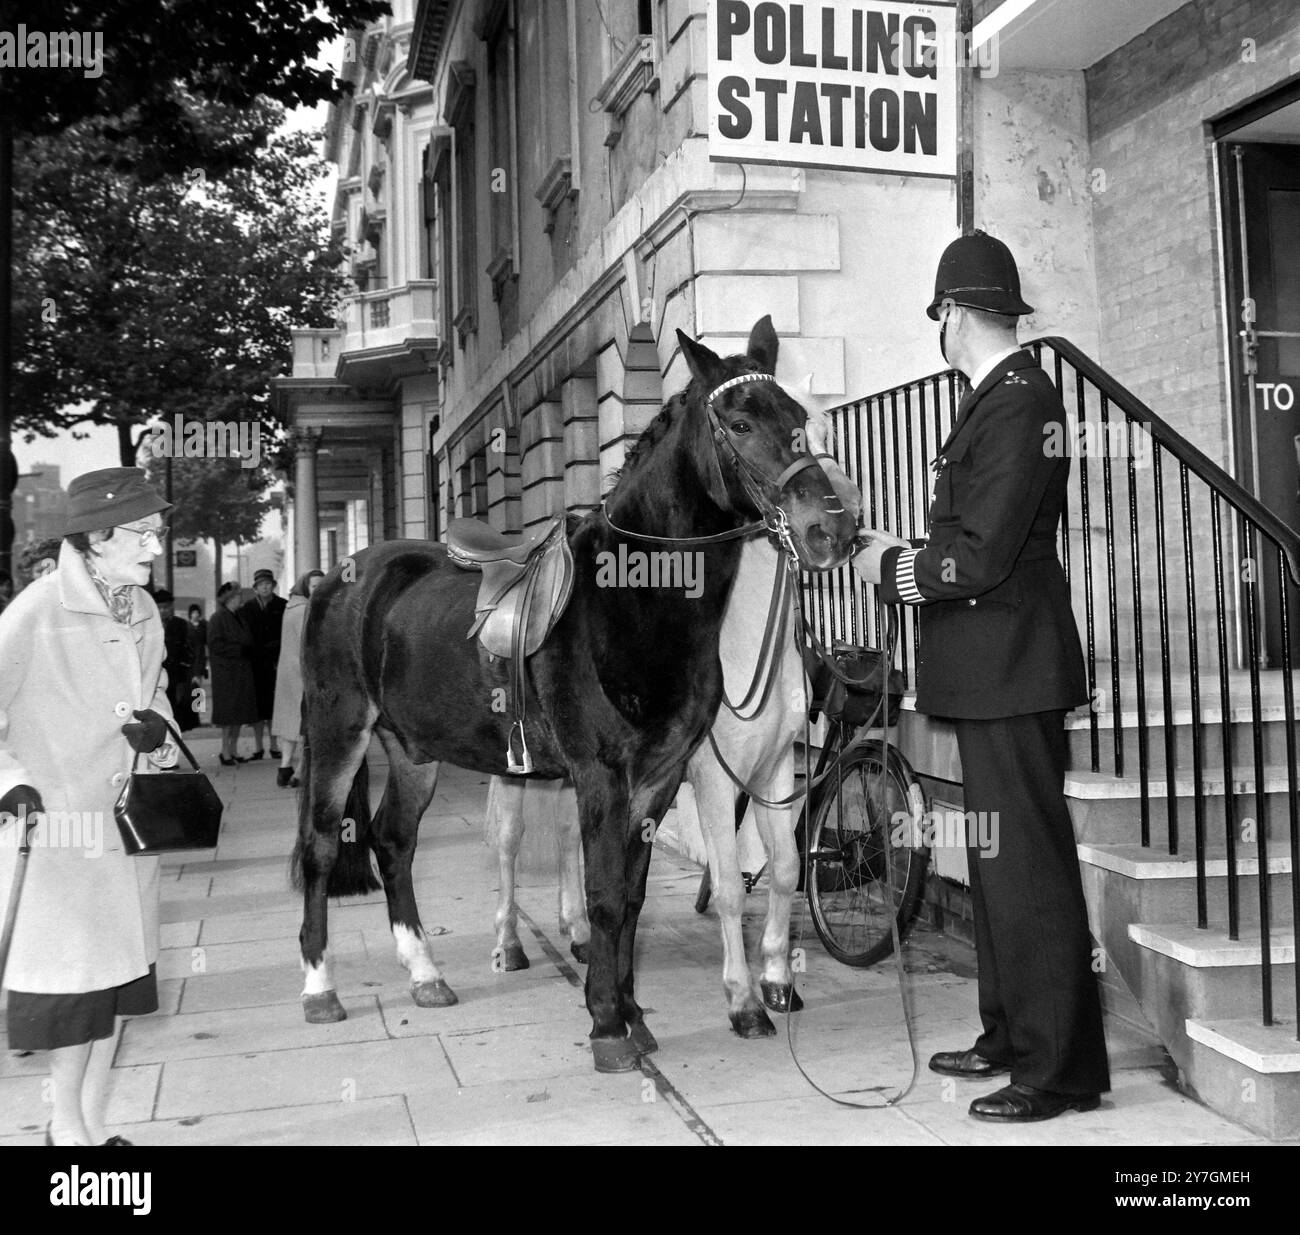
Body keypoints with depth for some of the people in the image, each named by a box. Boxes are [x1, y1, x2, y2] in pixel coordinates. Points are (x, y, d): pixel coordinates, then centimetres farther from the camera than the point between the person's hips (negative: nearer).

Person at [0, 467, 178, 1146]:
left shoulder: (143, 610, 6)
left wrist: (158, 725, 0)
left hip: (129, 821, 7)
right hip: (55, 821, -7)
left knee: (118, 975, 14)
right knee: (72, 982, 2)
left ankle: (92, 1123, 29)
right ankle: (68, 1127, 22)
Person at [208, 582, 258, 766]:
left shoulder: (239, 618, 17)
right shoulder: (218, 618, -8)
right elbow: (215, 645, -15)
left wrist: (247, 652, 5)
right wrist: (239, 650, -17)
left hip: (242, 671, 8)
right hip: (226, 672, -8)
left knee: (240, 711, 7)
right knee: (229, 711, -6)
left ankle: (233, 749, 15)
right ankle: (225, 751, -1)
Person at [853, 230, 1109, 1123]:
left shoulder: (1016, 403, -17)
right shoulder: (1006, 397, 13)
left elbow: (981, 557, -22)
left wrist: (892, 570, -8)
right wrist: (907, 557, 7)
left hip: (1010, 673, -10)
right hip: (990, 673, 10)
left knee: (1029, 866, -2)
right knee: (998, 862, 17)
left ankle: (1061, 1068, 10)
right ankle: (1011, 1037, 31)